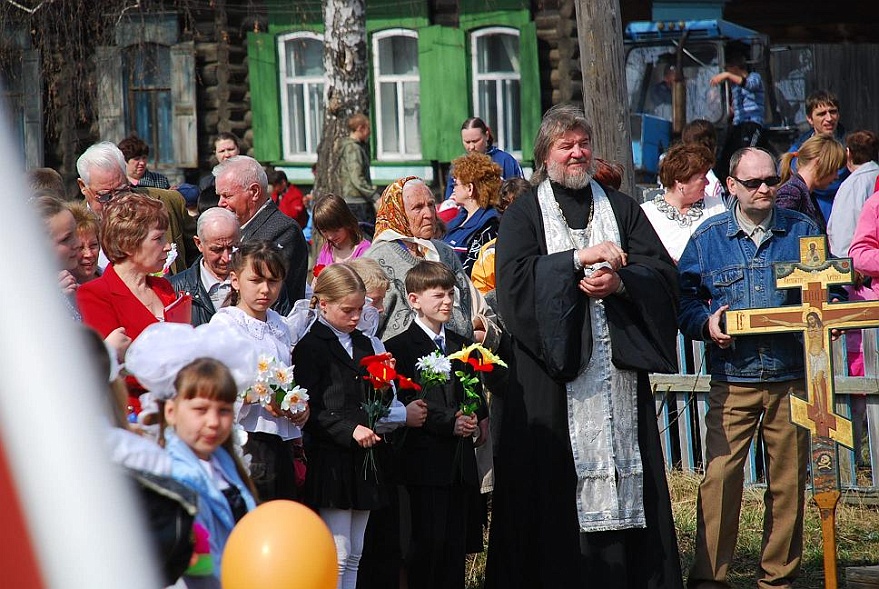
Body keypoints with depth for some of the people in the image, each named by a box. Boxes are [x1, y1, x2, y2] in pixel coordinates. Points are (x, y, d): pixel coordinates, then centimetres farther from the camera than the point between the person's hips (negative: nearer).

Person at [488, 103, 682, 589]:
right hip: (552, 368, -2)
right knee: (559, 480, -6)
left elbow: (662, 271, 6)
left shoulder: (621, 208, 15)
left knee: (626, 467, -1)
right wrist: (579, 258, -15)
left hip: (618, 364, 2)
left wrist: (620, 282, -13)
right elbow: (514, 279, -9)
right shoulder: (523, 215, 8)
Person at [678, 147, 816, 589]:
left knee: (788, 481, 5)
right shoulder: (708, 238, 6)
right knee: (719, 477, -10)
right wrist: (706, 324, -12)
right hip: (732, 381, -1)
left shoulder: (802, 231, 8)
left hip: (792, 377, 1)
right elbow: (684, 299, 7)